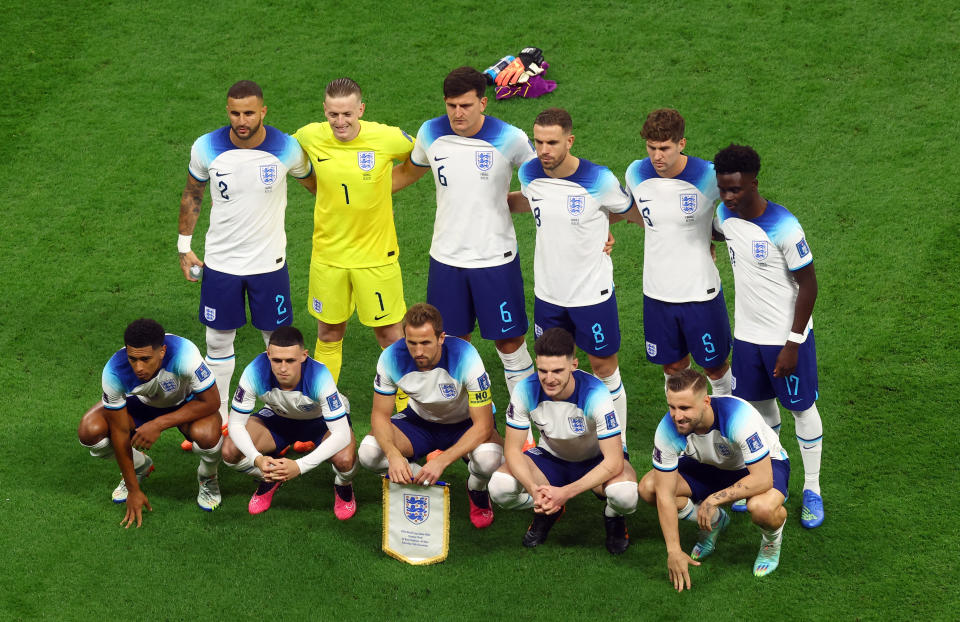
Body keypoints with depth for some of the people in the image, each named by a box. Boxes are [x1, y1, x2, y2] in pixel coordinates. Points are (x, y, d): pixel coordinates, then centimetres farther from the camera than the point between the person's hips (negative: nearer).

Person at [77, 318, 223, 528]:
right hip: (141, 403, 2)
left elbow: (211, 402, -29)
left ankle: (208, 477, 2)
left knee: (206, 435, -36)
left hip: (187, 403, -2)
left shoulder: (184, 354, -40)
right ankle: (139, 467, 10)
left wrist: (159, 424, -36)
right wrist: (133, 490, -16)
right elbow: (120, 432, -21)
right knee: (89, 431, -22)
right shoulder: (114, 373, -32)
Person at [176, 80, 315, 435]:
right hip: (220, 262, 1)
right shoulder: (206, 148, -11)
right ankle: (218, 415, 24)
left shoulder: (287, 149, -13)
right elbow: (192, 196, 5)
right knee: (218, 339, 10)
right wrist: (184, 246, 8)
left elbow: (315, 185, 7)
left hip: (269, 261, -1)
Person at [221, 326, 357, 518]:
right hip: (277, 417, 2)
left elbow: (341, 434, -39)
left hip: (321, 419, -2)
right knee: (230, 451, -22)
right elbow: (236, 423, -23)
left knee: (344, 459, -34)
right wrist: (257, 458, -43)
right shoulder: (255, 373, -33)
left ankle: (343, 487, 6)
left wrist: (299, 466, -50)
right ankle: (270, 479, 13)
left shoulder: (319, 377, -39)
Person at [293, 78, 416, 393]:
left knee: (389, 333, 6)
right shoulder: (310, 137, -10)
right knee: (329, 334, 12)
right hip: (328, 253, 2)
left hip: (376, 253, -2)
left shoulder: (387, 138, -16)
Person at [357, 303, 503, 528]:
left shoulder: (465, 356, -33)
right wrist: (393, 455, -36)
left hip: (465, 423, -3)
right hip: (420, 420, 3)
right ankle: (425, 484, 3)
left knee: (488, 458, -37)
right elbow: (380, 415, -14)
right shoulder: (392, 358, -25)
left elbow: (483, 425, -30)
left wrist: (441, 461, -42)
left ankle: (477, 493, 1)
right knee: (368, 452, -25)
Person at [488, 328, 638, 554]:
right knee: (499, 488, -26)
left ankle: (613, 517, 4)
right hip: (551, 457, 3)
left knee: (625, 494, -37)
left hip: (597, 460, -3)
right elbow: (513, 449, -16)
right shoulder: (526, 391, -23)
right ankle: (547, 511, 9)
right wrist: (534, 490, -36)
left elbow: (614, 461, -32)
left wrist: (565, 492, -41)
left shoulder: (595, 395, -32)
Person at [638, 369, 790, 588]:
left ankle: (773, 538, 0)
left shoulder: (739, 417, -39)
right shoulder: (668, 429, -27)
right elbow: (665, 494, -22)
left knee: (761, 508, -40)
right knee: (648, 487, -18)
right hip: (711, 466, 5)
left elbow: (763, 479, -37)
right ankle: (715, 522, 9)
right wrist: (674, 551, -25)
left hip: (766, 464, -5)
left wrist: (714, 499, -38)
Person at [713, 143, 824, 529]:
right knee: (759, 404, 17)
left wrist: (793, 344, -18)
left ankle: (812, 490, 22)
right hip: (747, 334, 6)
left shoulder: (783, 228, -25)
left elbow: (808, 284, -18)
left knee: (802, 408, 8)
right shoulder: (725, 217, -5)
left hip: (786, 336, -6)